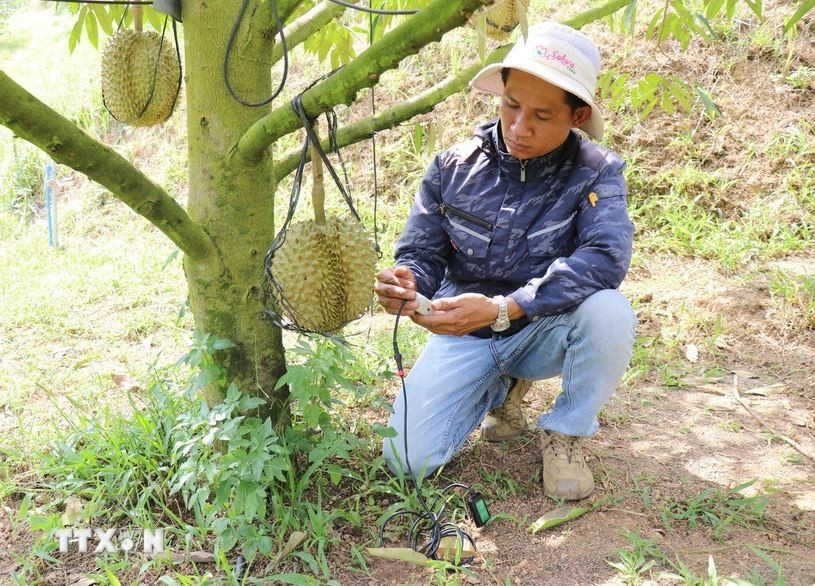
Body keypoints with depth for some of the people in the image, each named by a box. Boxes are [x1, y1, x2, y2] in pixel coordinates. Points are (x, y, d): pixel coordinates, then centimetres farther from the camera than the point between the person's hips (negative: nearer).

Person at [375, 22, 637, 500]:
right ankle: (503, 386, 18)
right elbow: (422, 255, -5)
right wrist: (407, 284, -32)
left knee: (608, 311, -35)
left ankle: (565, 434, -5)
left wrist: (502, 309, -42)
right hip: (466, 334, 2)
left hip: (546, 333, -2)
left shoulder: (596, 173, -15)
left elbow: (605, 258, -31)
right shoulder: (454, 167, -7)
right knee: (408, 460, -12)